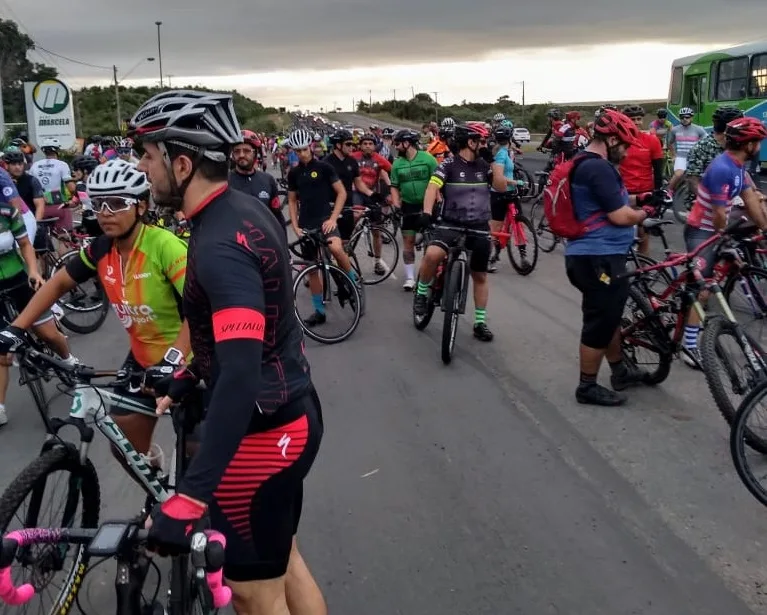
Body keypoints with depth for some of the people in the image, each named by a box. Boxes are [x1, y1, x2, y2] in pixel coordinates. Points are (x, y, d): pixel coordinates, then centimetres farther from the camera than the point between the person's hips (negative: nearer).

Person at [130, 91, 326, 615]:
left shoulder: (221, 245, -27)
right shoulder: (244, 210, 3)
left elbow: (242, 373, -38)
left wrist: (189, 496, -41)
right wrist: (190, 375, 28)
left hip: (262, 429, -9)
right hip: (290, 411, 9)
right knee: (281, 560, 25)